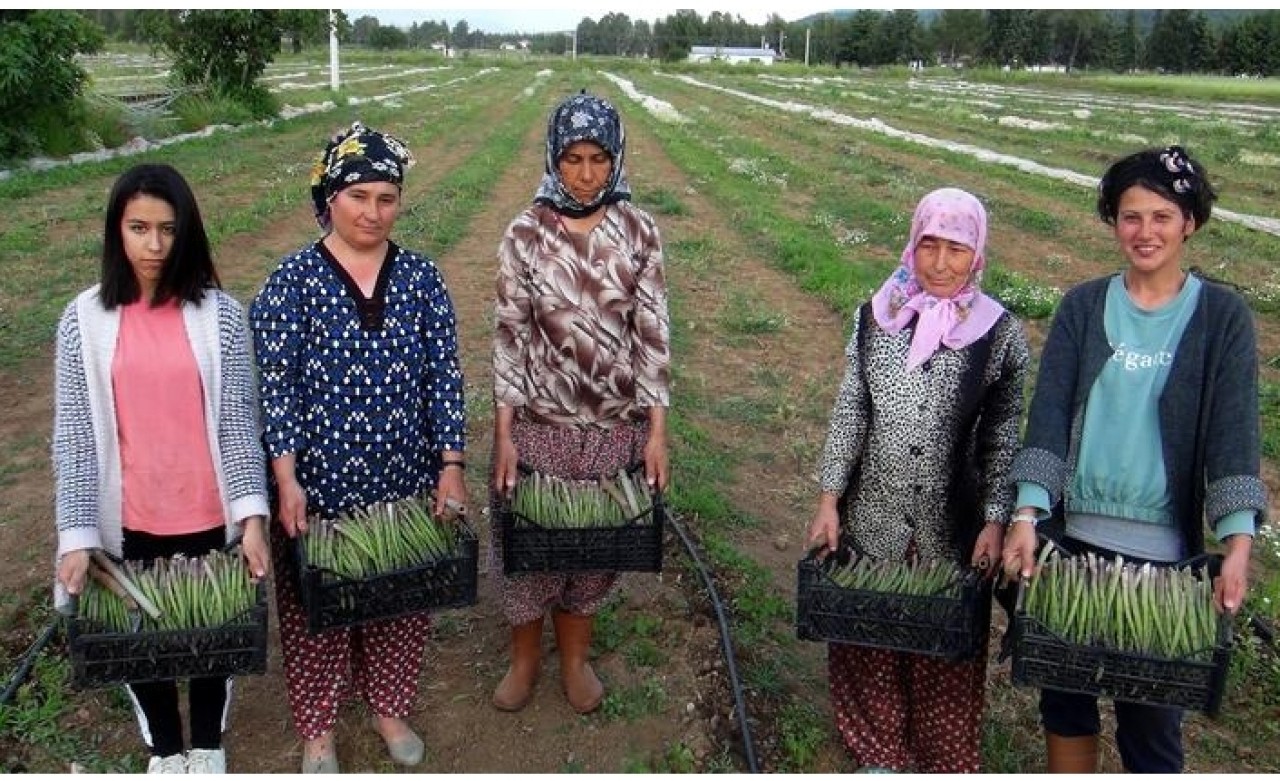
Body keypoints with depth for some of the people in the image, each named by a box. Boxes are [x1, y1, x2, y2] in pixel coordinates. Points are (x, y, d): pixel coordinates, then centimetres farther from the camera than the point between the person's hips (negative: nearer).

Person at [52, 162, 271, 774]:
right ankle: (164, 750, 44)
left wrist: (252, 516, -15)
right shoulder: (85, 319, -7)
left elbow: (239, 421, -7)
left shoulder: (219, 313, -8)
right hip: (129, 521, 1)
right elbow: (73, 435, -6)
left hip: (210, 515, -1)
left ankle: (208, 745, 43)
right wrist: (77, 536, -11)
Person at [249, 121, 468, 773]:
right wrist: (286, 481, -15)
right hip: (318, 486, -2)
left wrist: (451, 466, -8)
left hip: (406, 482, 2)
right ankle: (317, 724, 36)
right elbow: (274, 386, -9)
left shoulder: (420, 278, -1)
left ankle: (389, 706, 42)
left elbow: (444, 377, -1)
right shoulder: (292, 281, -7)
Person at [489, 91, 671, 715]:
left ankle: (575, 657, 39)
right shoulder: (526, 233, -7)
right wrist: (504, 433, -8)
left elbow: (654, 332, -4)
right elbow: (509, 334, -5)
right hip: (538, 423, -1)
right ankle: (525, 656, 38)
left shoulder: (637, 231, -4)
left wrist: (657, 430, -7)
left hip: (617, 426, 1)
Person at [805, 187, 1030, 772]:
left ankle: (944, 762, 37)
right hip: (873, 517, 2)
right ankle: (878, 751, 39)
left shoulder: (1001, 334, -8)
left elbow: (1002, 440, -4)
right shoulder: (875, 317, -3)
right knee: (869, 640, 15)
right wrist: (829, 501, -3)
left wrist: (995, 523, -10)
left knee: (947, 651, 13)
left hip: (953, 527, -1)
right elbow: (849, 412, 0)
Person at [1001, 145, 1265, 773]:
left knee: (1150, 710, 6)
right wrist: (1027, 516, -16)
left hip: (1164, 553, -2)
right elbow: (1048, 414, -5)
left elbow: (1234, 432, -8)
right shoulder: (1083, 307, 2)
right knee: (1064, 693, 15)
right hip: (1073, 539, 2)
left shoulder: (1221, 316, -1)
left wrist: (1238, 546, -18)